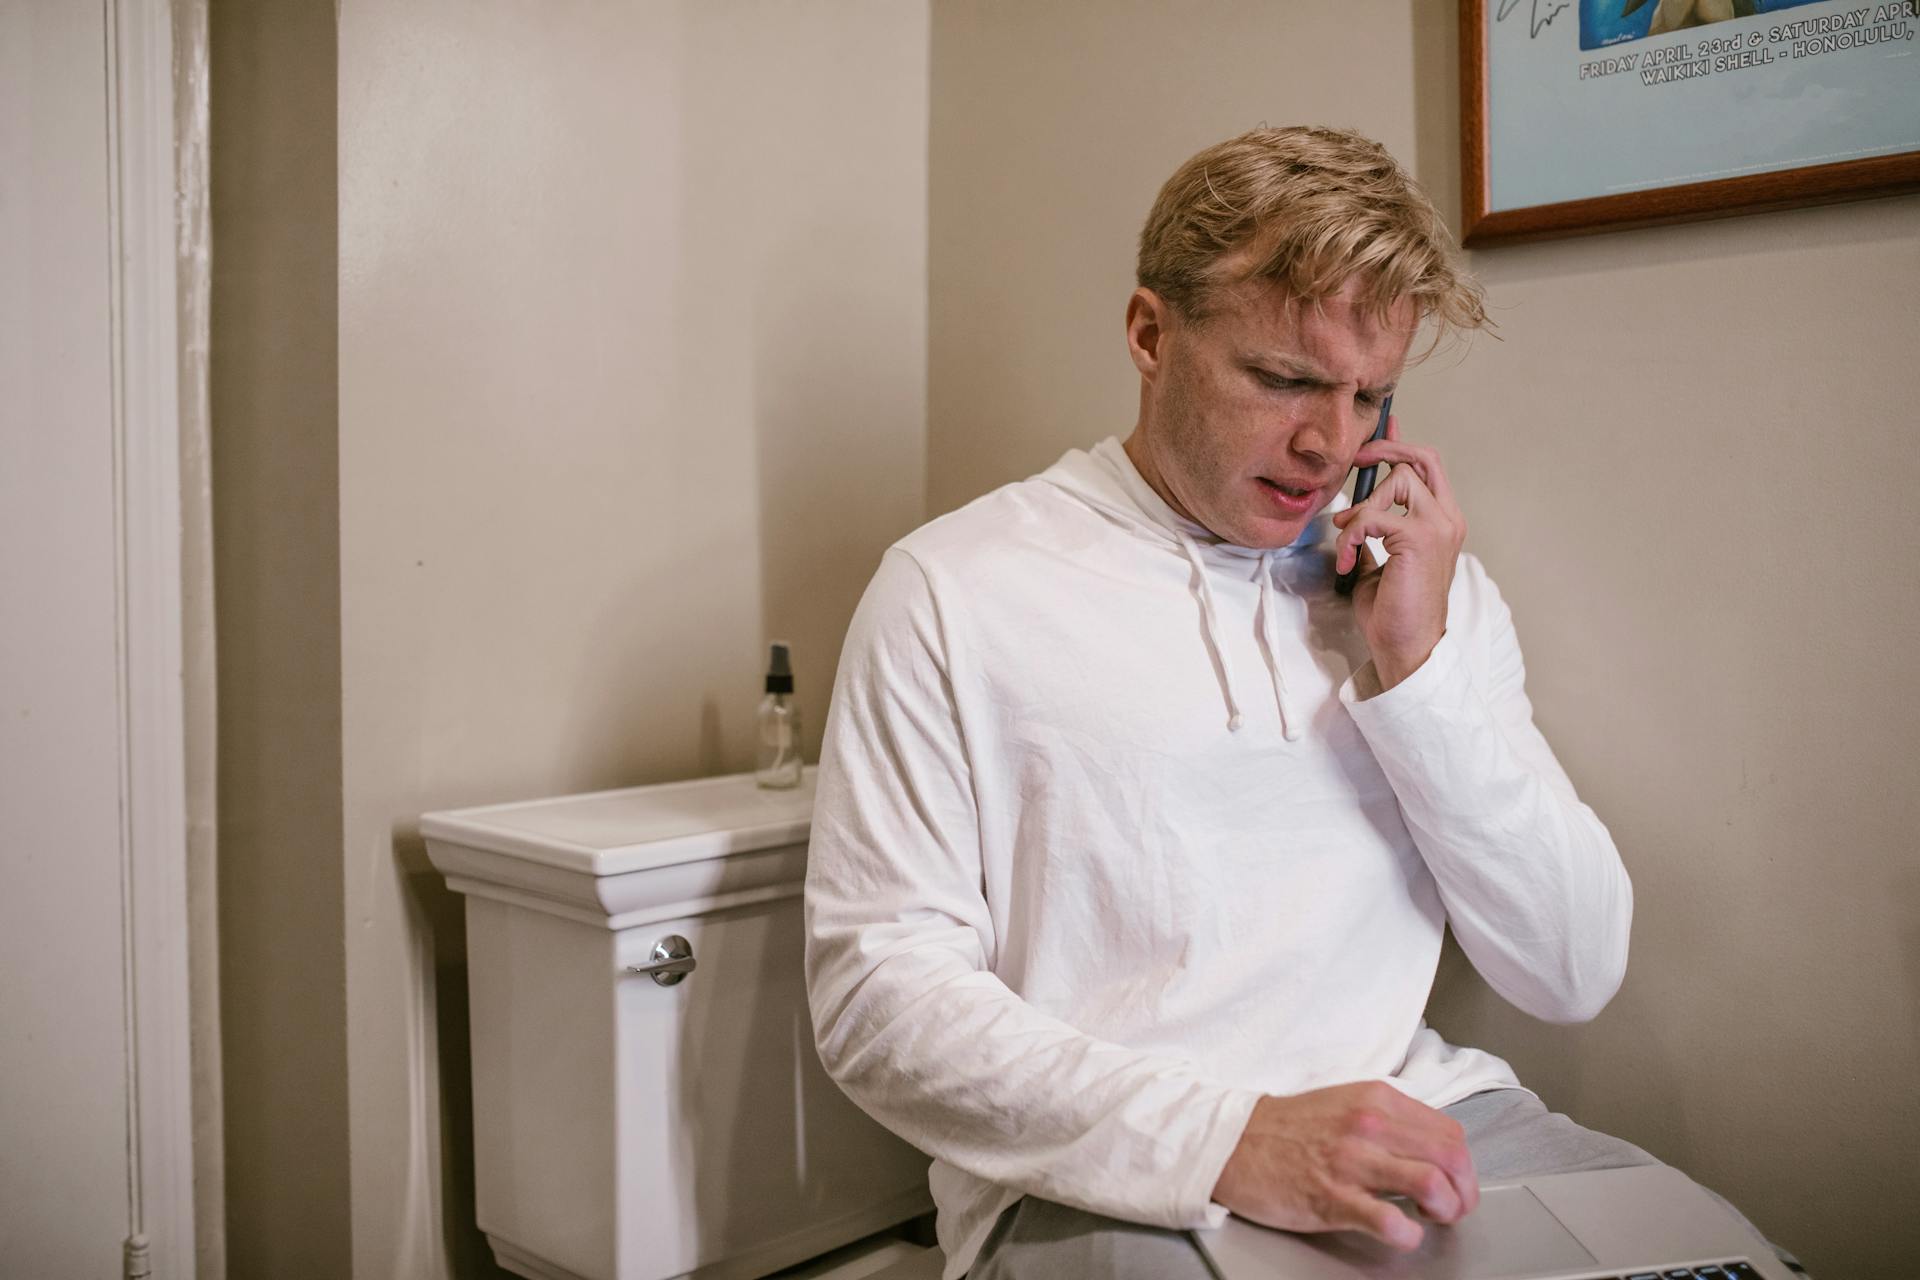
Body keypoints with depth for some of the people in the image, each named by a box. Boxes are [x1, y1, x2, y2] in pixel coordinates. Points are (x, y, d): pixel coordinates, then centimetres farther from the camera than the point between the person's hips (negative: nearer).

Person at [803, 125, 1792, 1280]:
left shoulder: (1433, 585, 8)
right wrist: (1230, 1139, -22)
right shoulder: (956, 589, -5)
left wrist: (1417, 667, -7)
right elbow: (877, 988, -11)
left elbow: (1577, 978, 5)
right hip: (1108, 1178, -3)